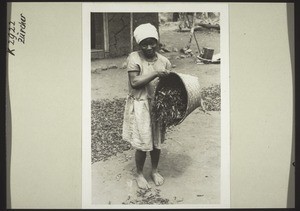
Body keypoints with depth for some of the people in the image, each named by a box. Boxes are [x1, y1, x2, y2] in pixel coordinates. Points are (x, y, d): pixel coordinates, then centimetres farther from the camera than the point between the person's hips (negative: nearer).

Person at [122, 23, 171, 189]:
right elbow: (134, 82, -18)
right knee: (142, 144, 4)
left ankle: (155, 171, 37)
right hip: (140, 106, -3)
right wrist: (155, 74, -26)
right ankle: (139, 174, 27)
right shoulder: (134, 58, -10)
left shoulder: (164, 61, 0)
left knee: (157, 141, 15)